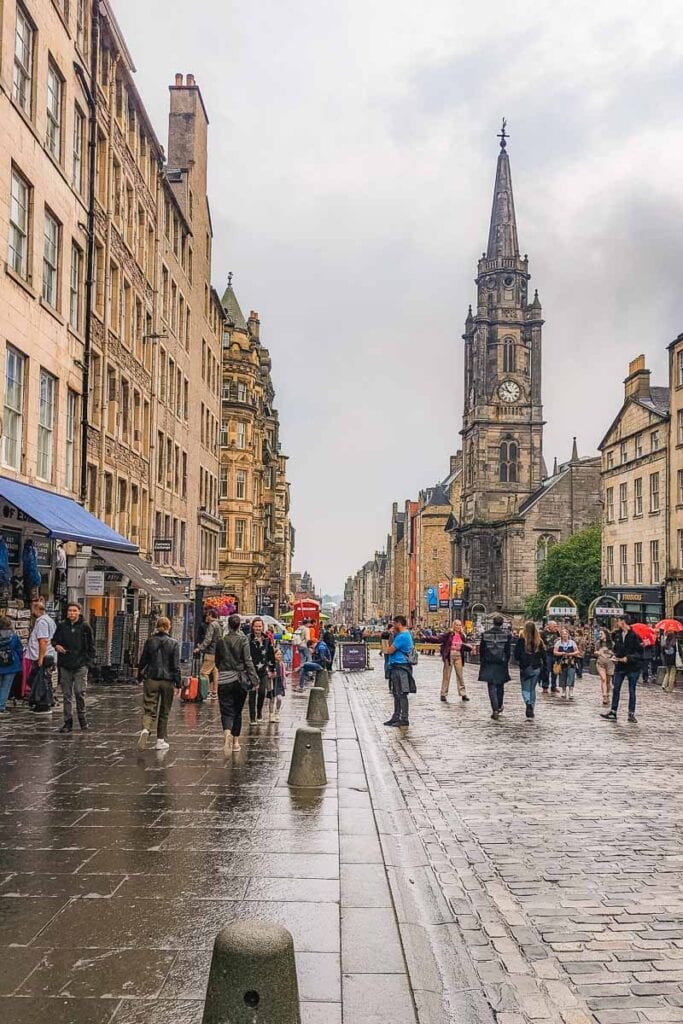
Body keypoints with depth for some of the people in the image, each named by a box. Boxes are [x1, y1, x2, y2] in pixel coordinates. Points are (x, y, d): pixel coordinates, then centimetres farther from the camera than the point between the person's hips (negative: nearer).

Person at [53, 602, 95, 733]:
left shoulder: (85, 627, 1)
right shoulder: (61, 626, 7)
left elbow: (91, 645, 5)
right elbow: (54, 640, 19)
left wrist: (89, 661, -3)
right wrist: (56, 646, -4)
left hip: (80, 665, -3)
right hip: (65, 665, 3)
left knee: (80, 693, -6)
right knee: (66, 695, 6)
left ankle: (83, 720, 6)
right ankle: (68, 722, 12)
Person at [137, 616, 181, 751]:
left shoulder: (149, 641, 0)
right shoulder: (174, 643, -5)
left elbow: (142, 661, 5)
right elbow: (176, 665, -6)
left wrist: (140, 677, 17)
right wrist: (178, 683, -1)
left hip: (151, 679, 1)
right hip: (168, 680, -1)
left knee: (149, 709, 2)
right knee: (164, 712, 11)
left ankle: (145, 730, -26)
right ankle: (161, 741, 14)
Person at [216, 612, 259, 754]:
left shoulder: (221, 641, 2)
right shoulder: (243, 640, -7)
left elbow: (217, 661, 12)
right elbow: (248, 661, -10)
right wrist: (255, 680, -7)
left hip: (224, 681, 0)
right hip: (240, 680, 0)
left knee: (226, 711, -2)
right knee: (237, 711, 14)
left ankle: (227, 733, -30)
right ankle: (235, 742, 19)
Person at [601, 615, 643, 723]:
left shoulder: (634, 636, -14)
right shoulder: (617, 634, 6)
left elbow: (640, 652, -14)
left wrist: (628, 658, -22)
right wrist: (615, 655, 2)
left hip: (632, 667, -6)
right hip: (619, 666, 6)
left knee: (632, 691, 6)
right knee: (615, 689, 5)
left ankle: (631, 714, 15)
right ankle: (613, 712, 11)